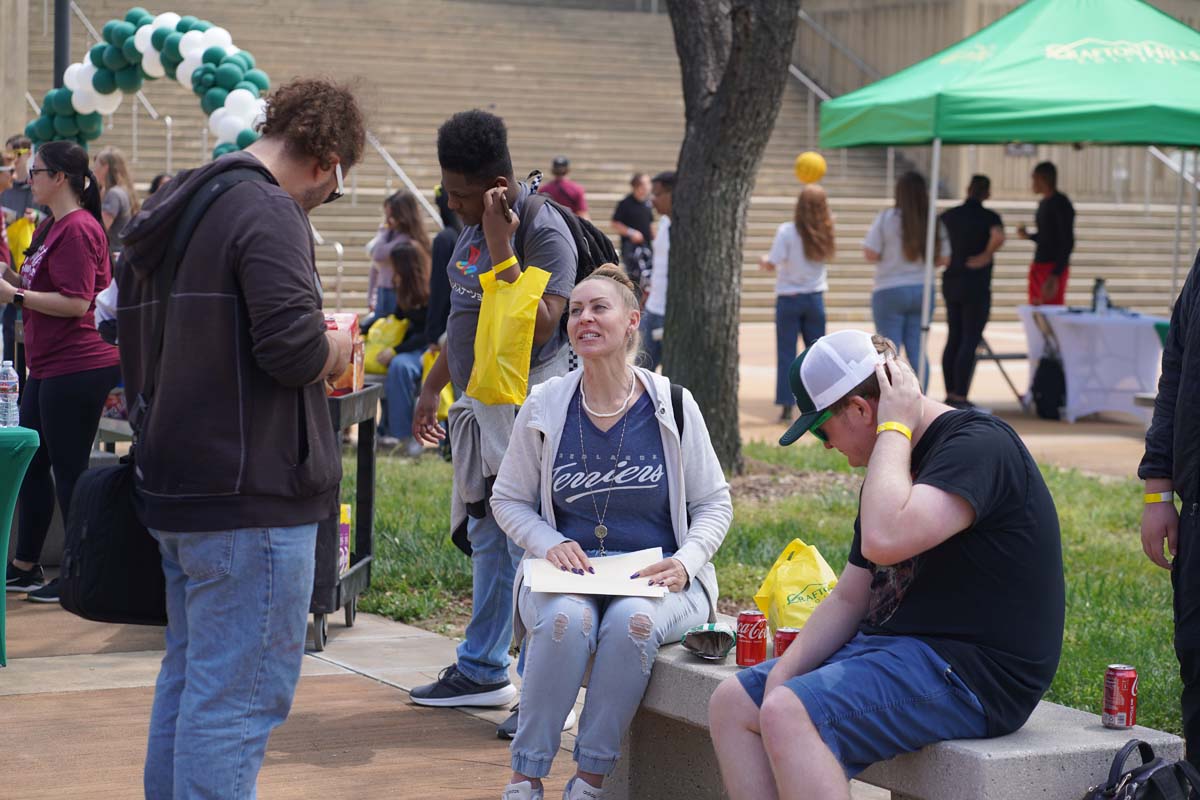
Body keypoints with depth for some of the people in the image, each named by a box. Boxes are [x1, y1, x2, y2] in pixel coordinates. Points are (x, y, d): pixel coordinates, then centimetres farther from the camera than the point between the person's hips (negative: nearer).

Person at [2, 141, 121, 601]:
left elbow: (76, 302, -23)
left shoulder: (77, 229, -17)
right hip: (48, 367, 11)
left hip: (77, 368, -11)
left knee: (69, 469, -3)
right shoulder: (52, 227, 15)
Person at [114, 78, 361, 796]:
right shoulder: (269, 214, -14)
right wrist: (338, 349, -2)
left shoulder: (172, 211, 16)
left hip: (173, 488, 9)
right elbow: (296, 349, -24)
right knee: (239, 695, -5)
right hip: (251, 495, -9)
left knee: (188, 677, 19)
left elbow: (136, 346, 20)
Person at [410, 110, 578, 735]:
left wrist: (501, 249, -24)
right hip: (481, 407, 10)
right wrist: (431, 388, 27)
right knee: (487, 542, 17)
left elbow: (537, 328, -26)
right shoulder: (475, 228, 13)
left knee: (530, 548, -10)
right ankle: (483, 671, 29)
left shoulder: (543, 232, -15)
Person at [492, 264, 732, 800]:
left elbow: (714, 504, 7)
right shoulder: (543, 408, 2)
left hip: (656, 578, -1)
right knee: (566, 620, -34)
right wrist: (551, 545, -8)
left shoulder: (673, 407, -1)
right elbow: (509, 500, 11)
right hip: (567, 573, 1)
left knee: (633, 621, -35)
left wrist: (687, 561, -12)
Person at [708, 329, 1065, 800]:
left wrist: (894, 429, -16)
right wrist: (782, 673, 1)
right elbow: (849, 598, 17)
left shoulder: (977, 445, -15)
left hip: (970, 670, -10)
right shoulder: (891, 462, 16)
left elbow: (885, 540, -31)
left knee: (787, 715, -27)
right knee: (732, 704, 4)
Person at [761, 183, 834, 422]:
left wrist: (764, 261, 9)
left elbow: (773, 264, -16)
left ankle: (786, 405, 0)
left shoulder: (787, 231, -14)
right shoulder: (824, 233, -3)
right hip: (815, 297, 3)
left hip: (789, 298, -3)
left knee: (786, 354, 3)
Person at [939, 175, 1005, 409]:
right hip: (976, 285, -6)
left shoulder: (949, 216, 6)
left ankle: (950, 394, 15)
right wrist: (986, 256, -13)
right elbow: (998, 238, -29)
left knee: (954, 338, 12)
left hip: (951, 282, 6)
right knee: (970, 340, -3)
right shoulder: (989, 217, -9)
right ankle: (960, 398, -7)